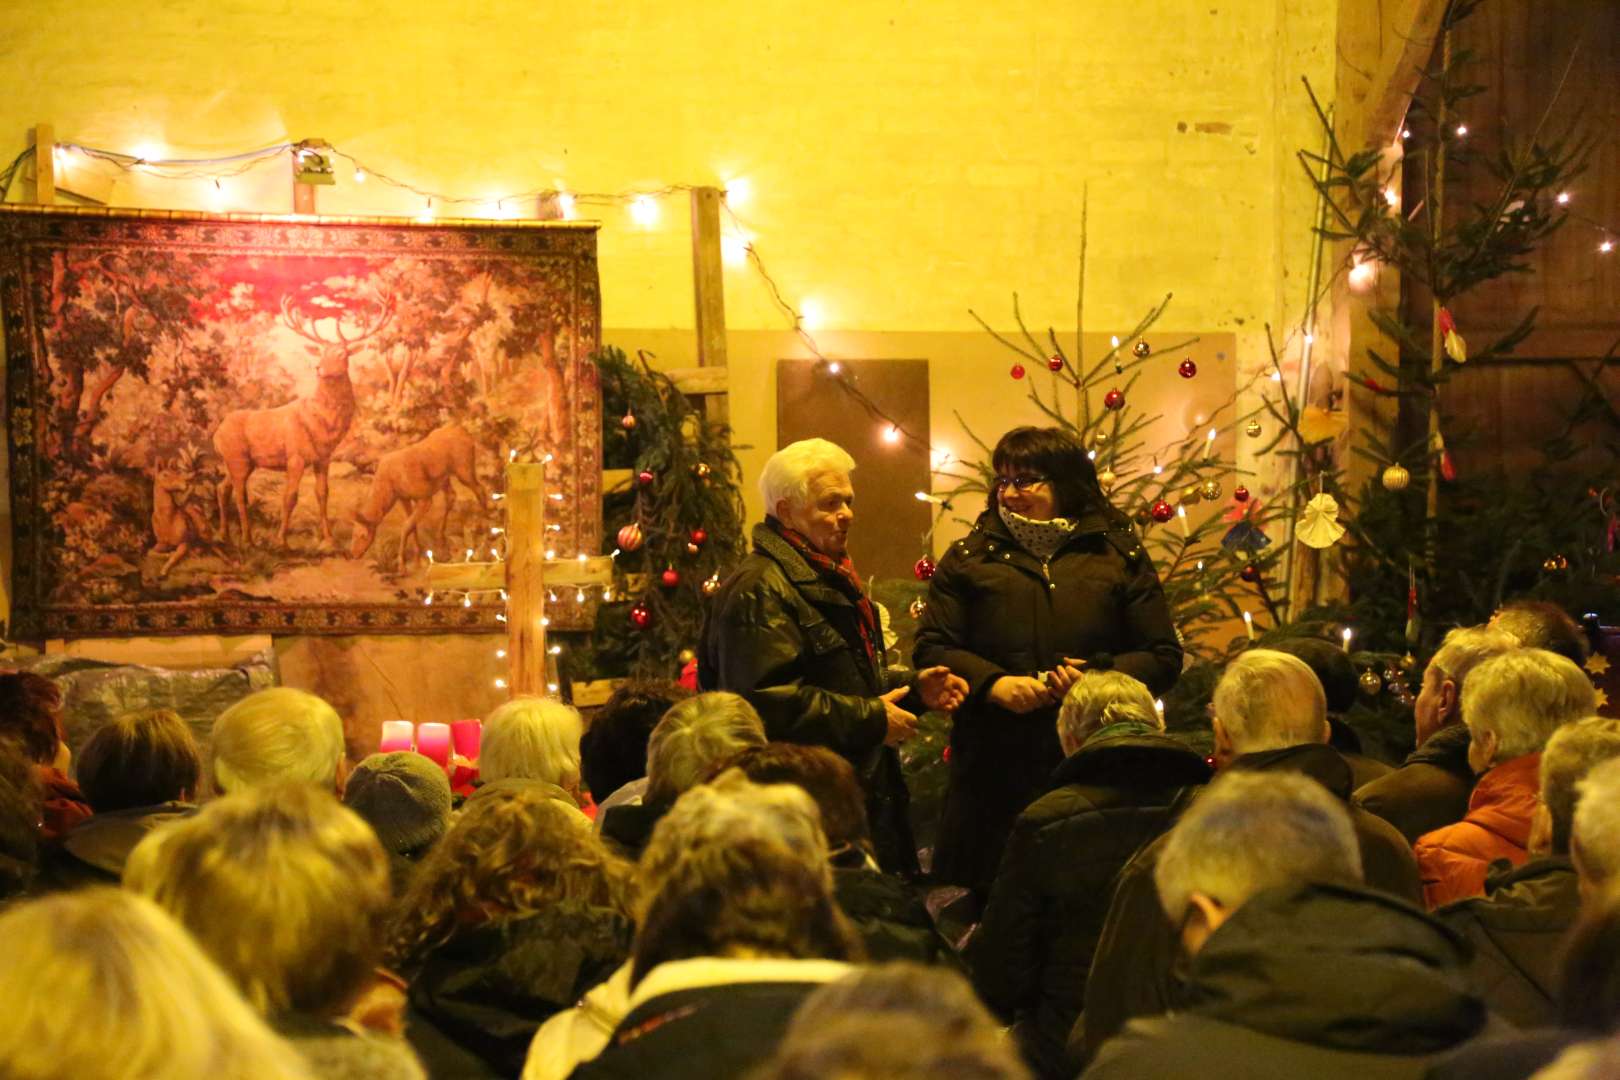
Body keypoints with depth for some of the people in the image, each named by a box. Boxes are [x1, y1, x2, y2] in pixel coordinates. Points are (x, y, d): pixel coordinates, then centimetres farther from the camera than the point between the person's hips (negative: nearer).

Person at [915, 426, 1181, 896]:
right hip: (993, 775, 1)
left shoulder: (1120, 556, 9)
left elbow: (1164, 658, 8)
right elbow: (931, 649, 7)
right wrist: (994, 684, -12)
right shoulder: (970, 557, 12)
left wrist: (1099, 676, -11)